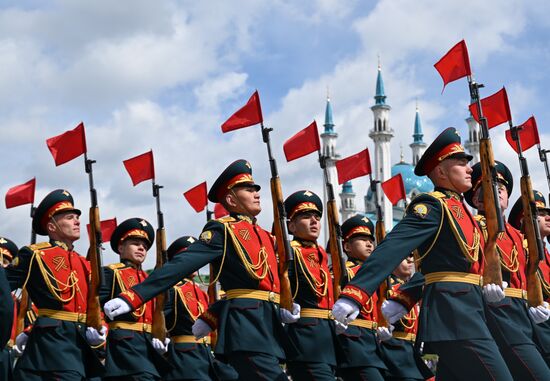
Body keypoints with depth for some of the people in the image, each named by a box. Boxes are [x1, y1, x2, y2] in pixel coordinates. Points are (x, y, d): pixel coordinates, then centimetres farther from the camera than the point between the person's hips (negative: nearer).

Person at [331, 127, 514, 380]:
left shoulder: (458, 208, 21)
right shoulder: (432, 206, -8)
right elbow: (392, 248, -21)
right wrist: (355, 293, -32)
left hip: (466, 309, 10)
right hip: (453, 312, -10)